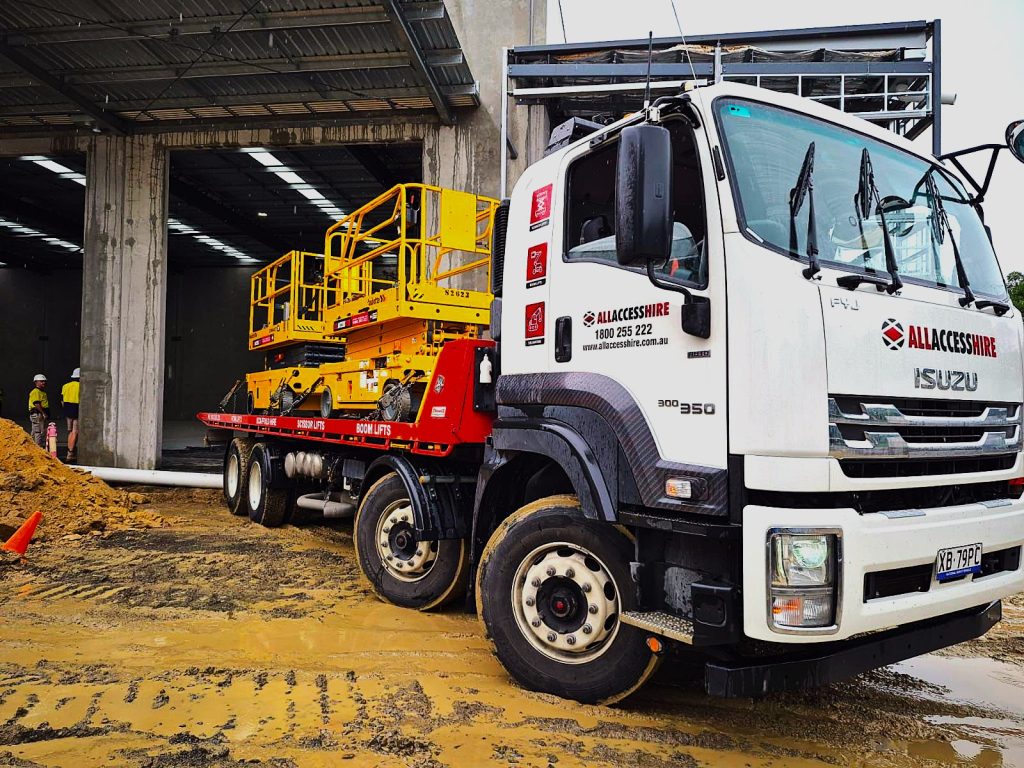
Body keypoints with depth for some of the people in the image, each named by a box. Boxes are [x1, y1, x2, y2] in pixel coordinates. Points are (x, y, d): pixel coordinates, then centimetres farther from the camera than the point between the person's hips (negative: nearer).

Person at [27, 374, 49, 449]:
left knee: (43, 432, 14)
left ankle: (43, 447, 21)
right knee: (38, 432, -8)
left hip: (42, 415, 10)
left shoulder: (43, 392, 19)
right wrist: (43, 413, -21)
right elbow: (37, 404, -20)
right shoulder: (35, 392, -11)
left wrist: (47, 414, 19)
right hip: (37, 414, -10)